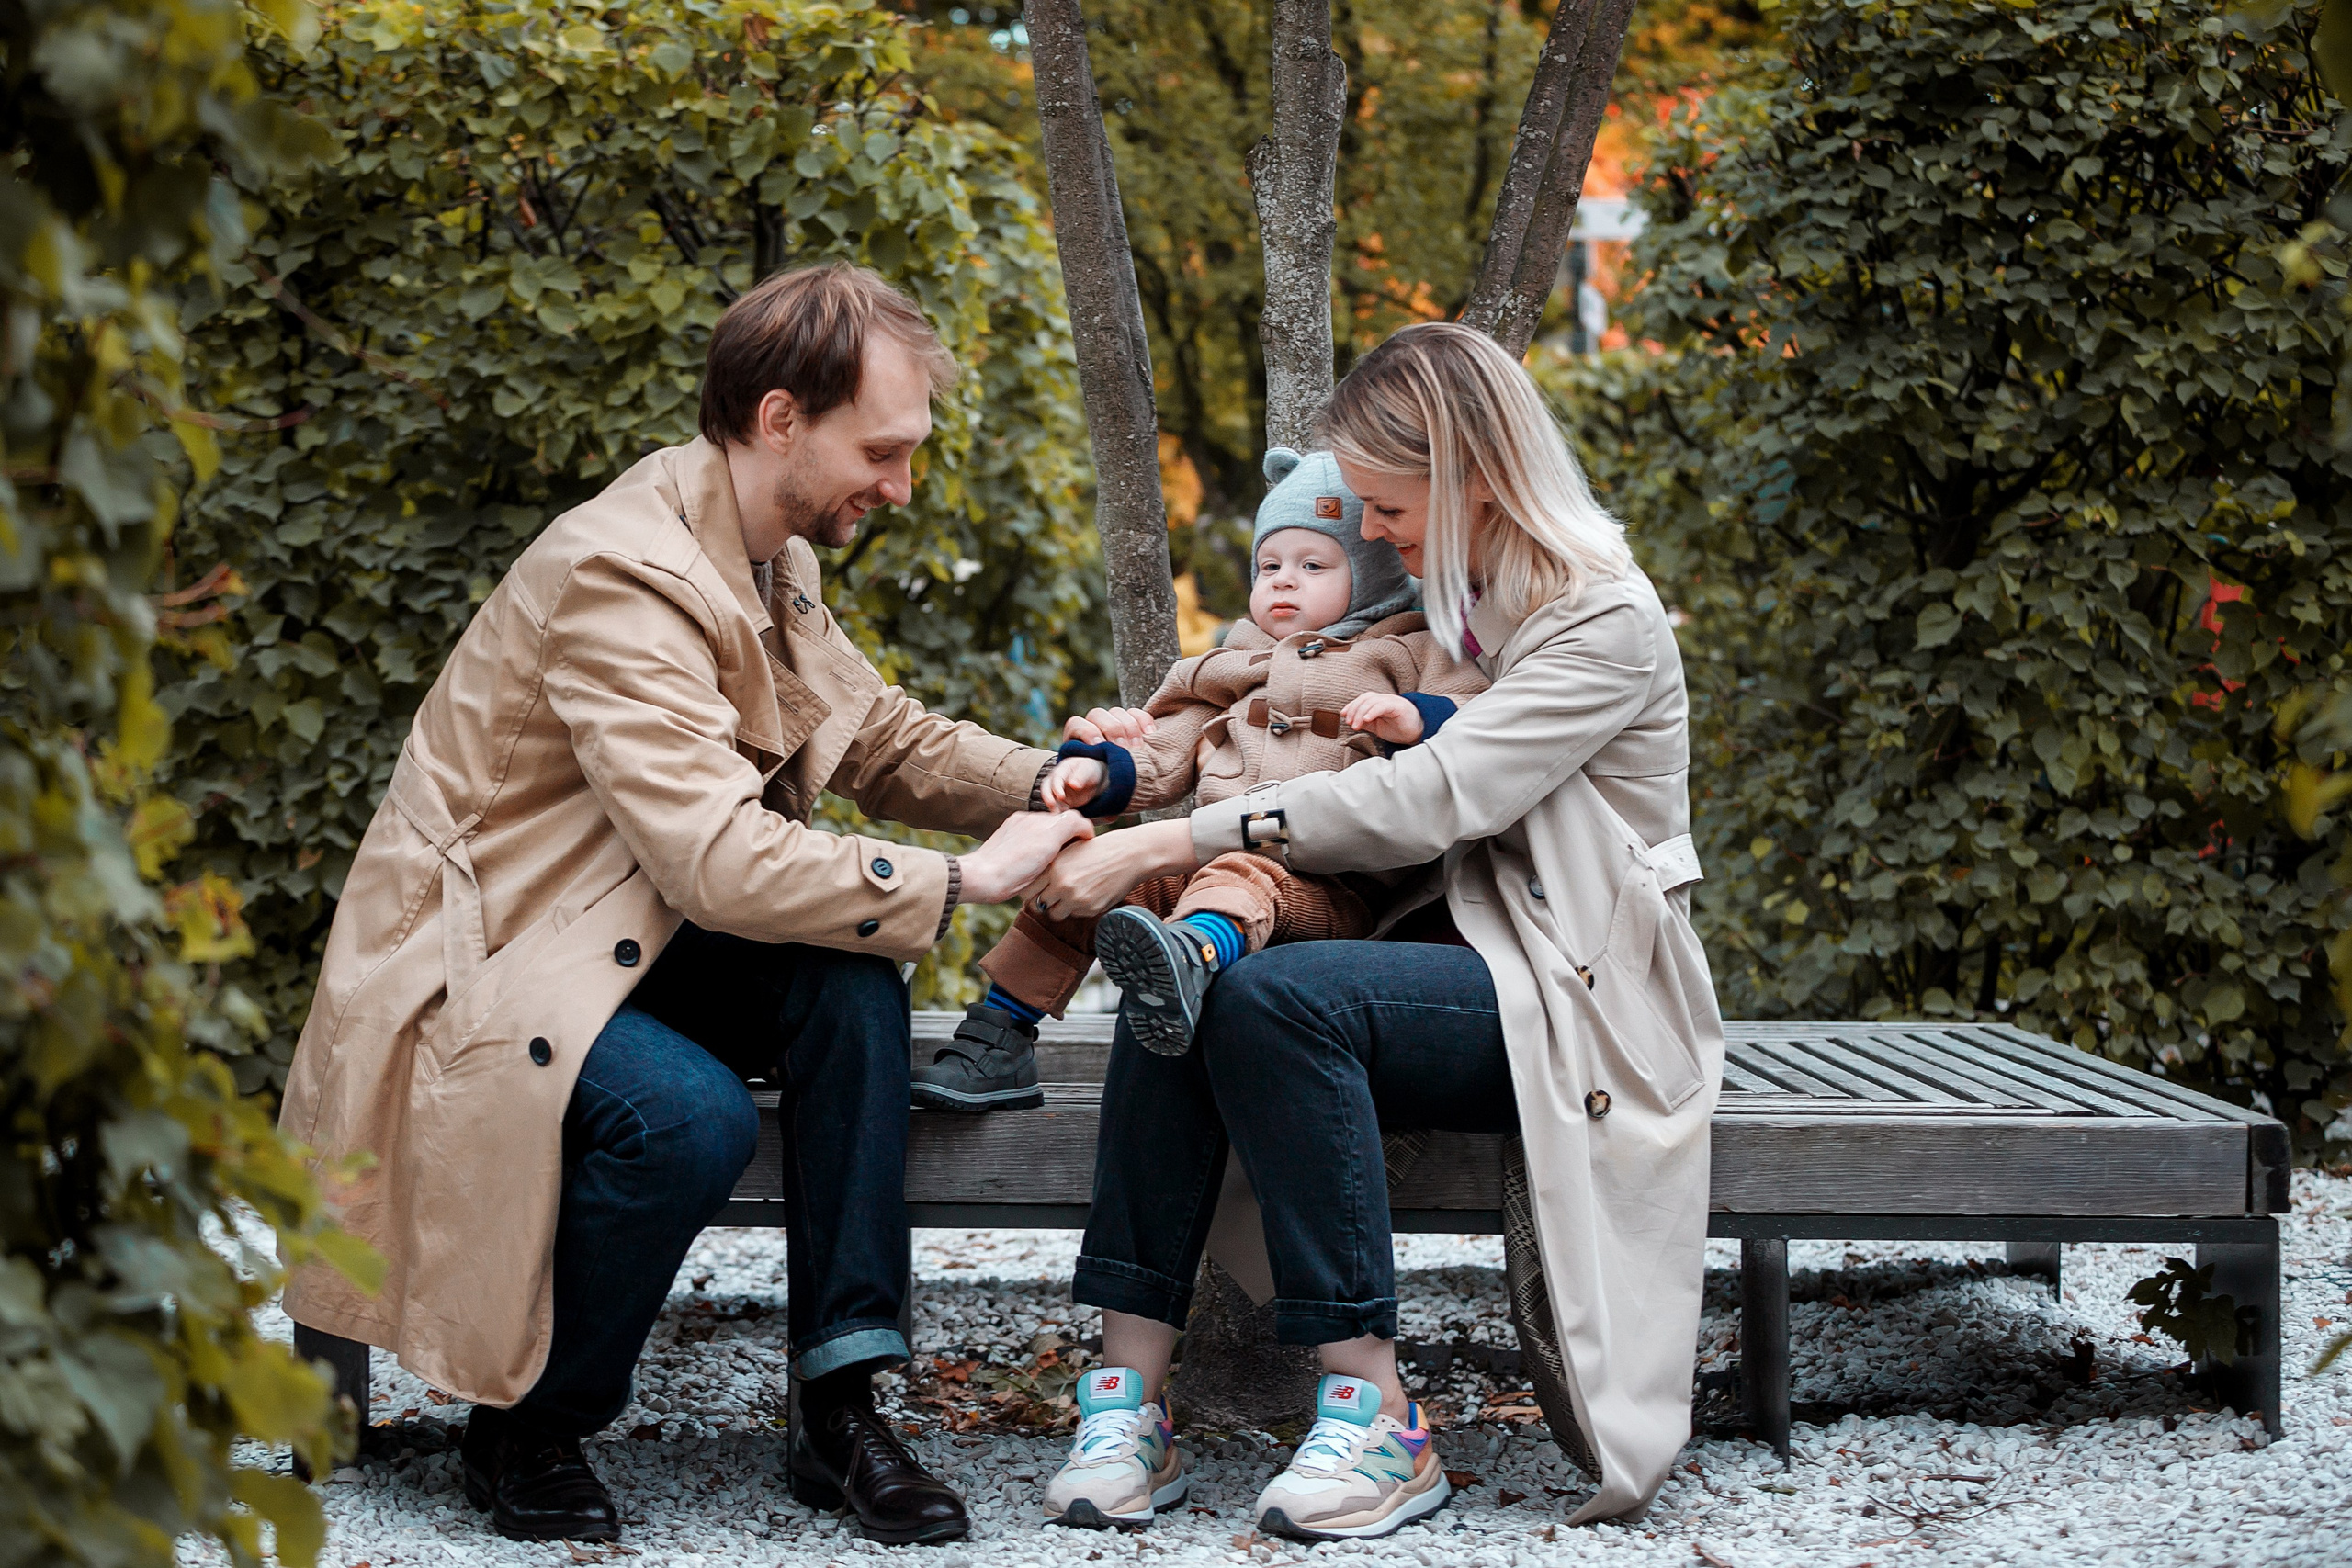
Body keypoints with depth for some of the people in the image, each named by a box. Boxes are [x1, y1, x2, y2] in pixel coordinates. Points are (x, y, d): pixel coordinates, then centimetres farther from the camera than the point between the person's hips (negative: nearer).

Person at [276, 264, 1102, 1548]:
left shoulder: (771, 559, 5)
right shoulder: (622, 574, -25)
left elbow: (888, 742, 16)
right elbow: (720, 863, -33)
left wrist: (1052, 783, -3)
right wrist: (964, 881, -27)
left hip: (612, 945, 9)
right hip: (472, 973, -8)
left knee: (850, 982, -17)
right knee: (687, 1114, -33)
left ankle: (839, 1407, -13)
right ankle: (526, 1428, -8)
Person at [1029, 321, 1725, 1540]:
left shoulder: (1603, 621, -11)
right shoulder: (1449, 604, 16)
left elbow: (1428, 799, -22)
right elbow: (1320, 734, 30)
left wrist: (1166, 843, -24)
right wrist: (1165, 745, 10)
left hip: (1567, 1005, -8)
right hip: (1458, 957, 8)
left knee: (1273, 998, -32)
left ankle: (1376, 1416, -28)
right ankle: (1130, 1393, -26)